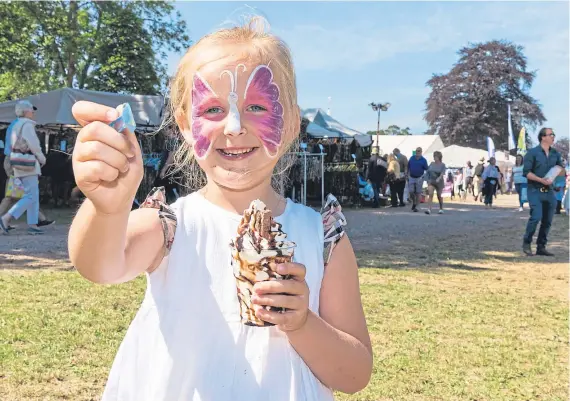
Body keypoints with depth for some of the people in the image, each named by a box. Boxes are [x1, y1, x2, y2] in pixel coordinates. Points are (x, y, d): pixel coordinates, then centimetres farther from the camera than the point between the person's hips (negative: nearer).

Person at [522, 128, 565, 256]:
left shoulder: (555, 153, 11)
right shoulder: (532, 153, -6)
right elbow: (526, 172, -11)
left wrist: (561, 169, -5)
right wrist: (541, 180, -19)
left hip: (549, 191, 6)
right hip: (535, 190, -6)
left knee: (547, 221, 5)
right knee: (536, 216, -18)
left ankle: (541, 247, 15)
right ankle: (526, 243, 0)